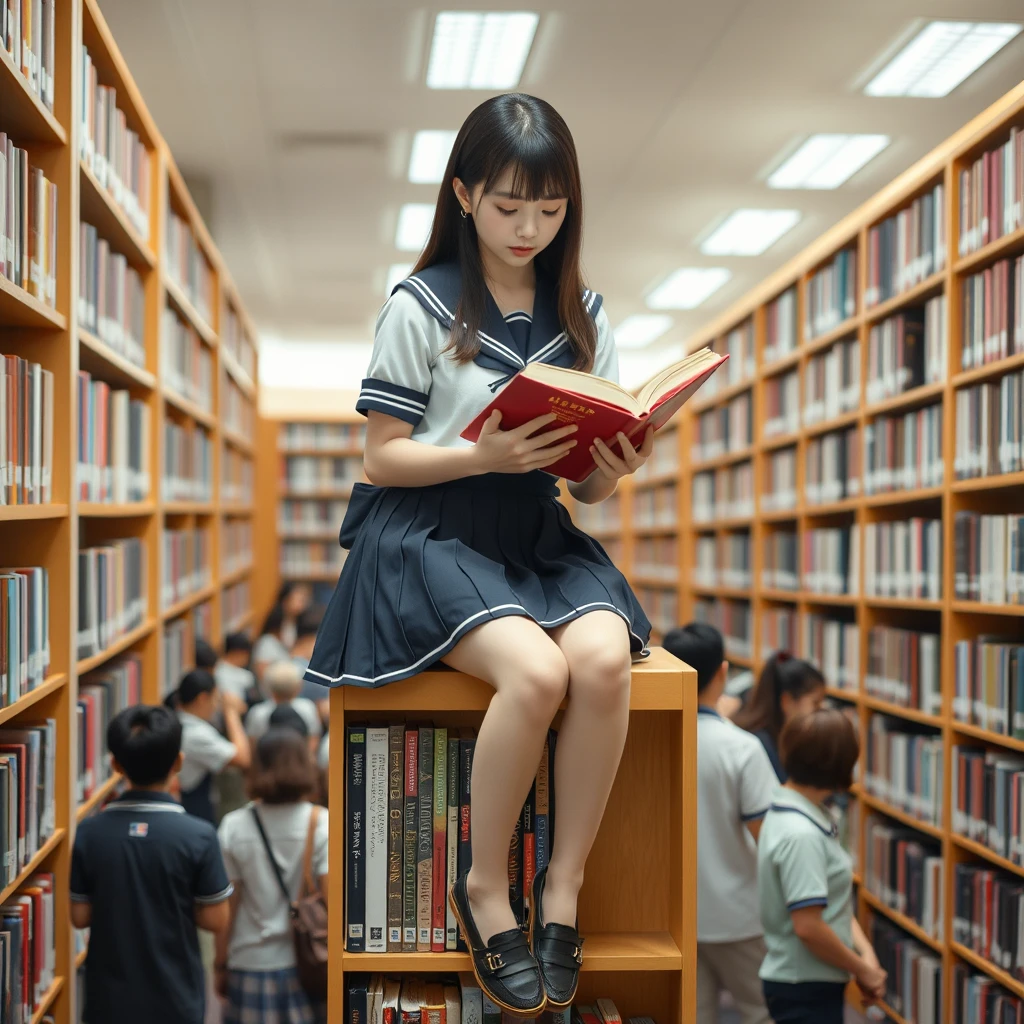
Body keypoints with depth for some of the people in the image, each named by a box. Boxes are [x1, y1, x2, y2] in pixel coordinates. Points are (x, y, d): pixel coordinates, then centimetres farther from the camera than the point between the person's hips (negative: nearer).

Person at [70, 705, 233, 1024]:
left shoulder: (89, 832, -9)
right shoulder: (198, 836, -16)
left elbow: (80, 916, -2)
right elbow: (215, 920, -10)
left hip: (111, 998, 2)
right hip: (173, 998, -2)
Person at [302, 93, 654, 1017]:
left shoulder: (583, 315, 10)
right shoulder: (422, 307, -2)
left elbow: (588, 482, 11)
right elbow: (384, 457, -4)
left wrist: (611, 470, -13)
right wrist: (487, 454, -20)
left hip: (539, 531, 4)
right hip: (429, 530, -4)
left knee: (604, 656, -28)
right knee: (536, 670, -31)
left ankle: (564, 882, -9)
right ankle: (486, 888, -7)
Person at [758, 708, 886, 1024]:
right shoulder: (801, 836, -23)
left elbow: (835, 901, 10)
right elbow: (808, 927, -26)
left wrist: (866, 953, -3)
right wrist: (863, 970, -12)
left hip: (818, 984, 9)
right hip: (805, 989, -9)